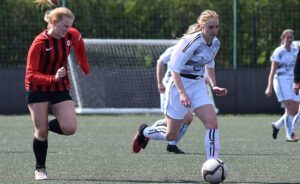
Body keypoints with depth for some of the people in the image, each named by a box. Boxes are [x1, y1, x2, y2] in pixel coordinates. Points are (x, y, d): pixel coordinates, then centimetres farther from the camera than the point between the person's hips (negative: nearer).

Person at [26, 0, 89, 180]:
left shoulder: (72, 35, -9)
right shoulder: (40, 43, -23)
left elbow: (79, 43, 18)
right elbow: (31, 74, -27)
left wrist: (85, 67, 20)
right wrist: (52, 78, -42)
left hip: (60, 88, 4)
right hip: (38, 89, -4)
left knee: (70, 128, -14)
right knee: (41, 132, -4)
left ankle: (47, 125, 18)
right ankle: (40, 169, 17)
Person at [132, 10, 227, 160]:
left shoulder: (215, 43, 1)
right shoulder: (191, 42, -23)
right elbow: (175, 68, -23)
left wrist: (214, 86, 9)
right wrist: (182, 93, -32)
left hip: (198, 86, 6)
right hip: (180, 85, -6)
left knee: (212, 123, -15)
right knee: (171, 135, 5)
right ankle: (144, 132, 36)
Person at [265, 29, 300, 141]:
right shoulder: (278, 52, -6)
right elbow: (273, 70, -9)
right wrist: (269, 87, -15)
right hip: (281, 80, -6)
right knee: (290, 109, -15)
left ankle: (277, 125, 23)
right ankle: (289, 135, -12)